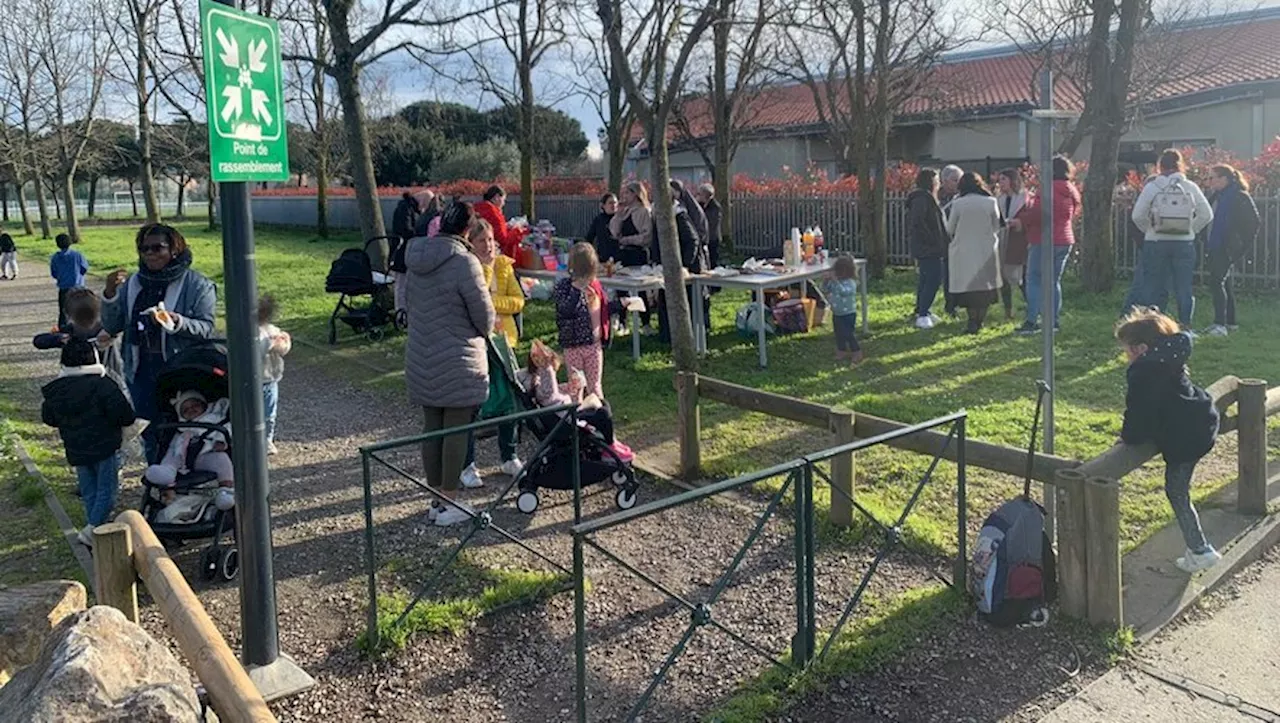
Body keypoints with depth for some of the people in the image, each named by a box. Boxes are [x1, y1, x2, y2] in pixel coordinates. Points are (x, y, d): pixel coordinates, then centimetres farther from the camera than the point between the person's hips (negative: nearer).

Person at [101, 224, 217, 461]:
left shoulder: (197, 285, -4)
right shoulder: (132, 283, 9)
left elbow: (206, 327, -11)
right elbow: (111, 327, 6)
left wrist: (177, 322, -28)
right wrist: (109, 294, -8)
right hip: (141, 372, 5)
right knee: (149, 432, 13)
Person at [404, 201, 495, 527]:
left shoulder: (417, 259, 4)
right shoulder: (464, 262, -18)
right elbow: (486, 317, -14)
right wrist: (485, 329, 8)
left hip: (421, 361, 7)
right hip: (458, 363, -7)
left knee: (432, 429, 14)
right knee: (456, 431, 4)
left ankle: (435, 500, 25)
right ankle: (448, 505, 12)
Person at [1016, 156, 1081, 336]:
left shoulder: (1049, 189, -15)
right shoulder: (1072, 192, 12)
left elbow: (1036, 212, -22)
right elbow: (1074, 214, 17)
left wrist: (1021, 220, -3)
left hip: (1045, 240, -8)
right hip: (1065, 240, 8)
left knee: (1035, 280, -4)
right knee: (1054, 281, 14)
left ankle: (1032, 321, -10)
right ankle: (1054, 319, 15)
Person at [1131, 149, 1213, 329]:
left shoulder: (1151, 187, -5)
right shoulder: (1190, 187, 1)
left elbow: (1138, 215, -7)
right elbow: (1206, 215, 2)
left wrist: (1150, 230, 8)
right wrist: (1190, 230, 12)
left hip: (1156, 243, -1)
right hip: (1184, 243, 1)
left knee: (1153, 287, 4)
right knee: (1184, 287, 9)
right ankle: (1185, 325, 11)